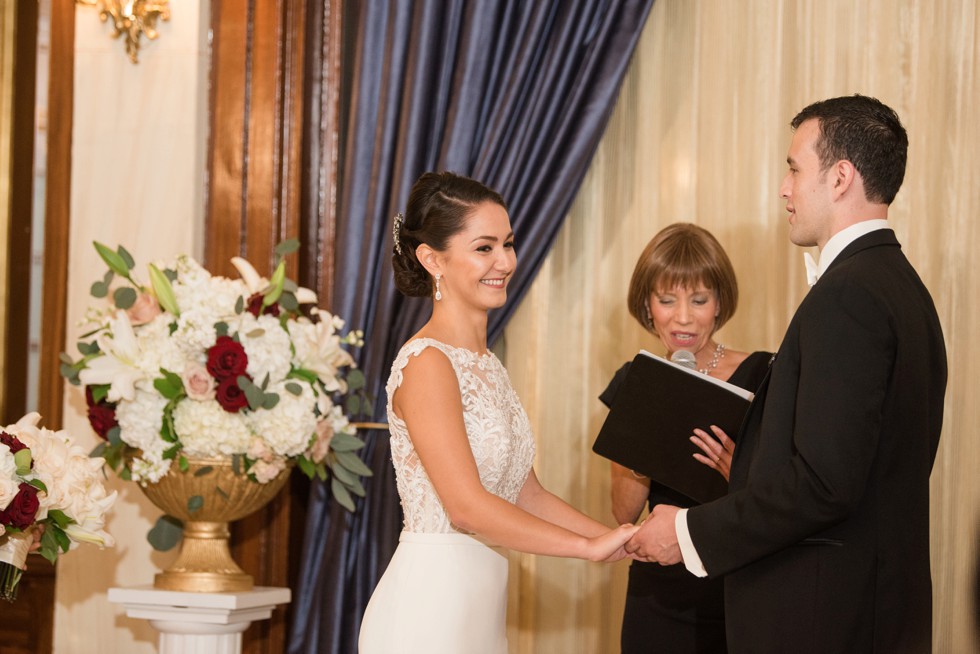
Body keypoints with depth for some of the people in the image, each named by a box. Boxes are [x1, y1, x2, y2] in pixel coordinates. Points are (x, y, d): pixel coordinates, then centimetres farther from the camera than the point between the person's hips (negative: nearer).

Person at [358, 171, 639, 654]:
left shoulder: (485, 365, 15)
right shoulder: (426, 363, -13)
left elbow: (526, 495, 14)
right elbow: (466, 506, -20)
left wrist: (622, 540, 2)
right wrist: (591, 546, -17)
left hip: (477, 605, 8)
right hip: (429, 603, -8)